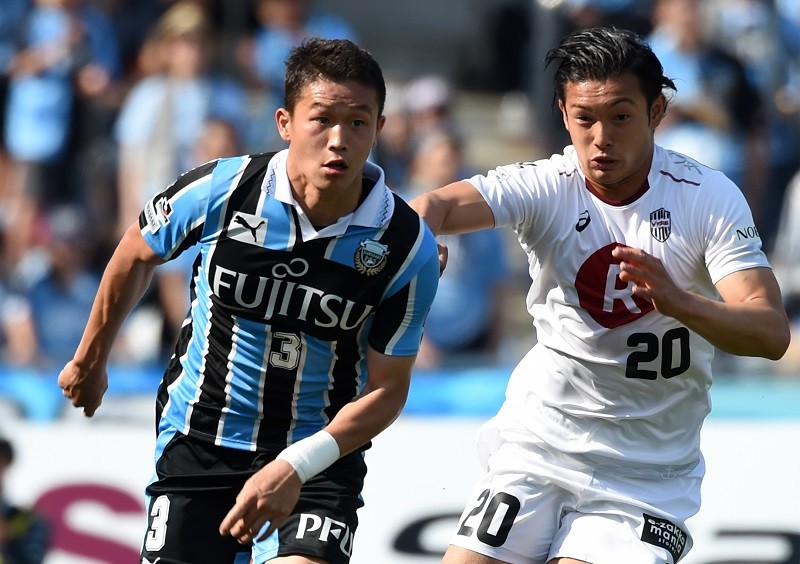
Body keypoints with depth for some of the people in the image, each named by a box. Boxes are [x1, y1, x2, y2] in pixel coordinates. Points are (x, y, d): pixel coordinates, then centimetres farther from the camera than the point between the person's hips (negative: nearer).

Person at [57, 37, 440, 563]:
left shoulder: (408, 248, -17)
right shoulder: (219, 190, -15)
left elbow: (387, 388, -9)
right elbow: (136, 255, 6)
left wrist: (296, 466, -23)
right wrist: (90, 361, 19)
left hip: (321, 450, -1)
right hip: (199, 439, 1)